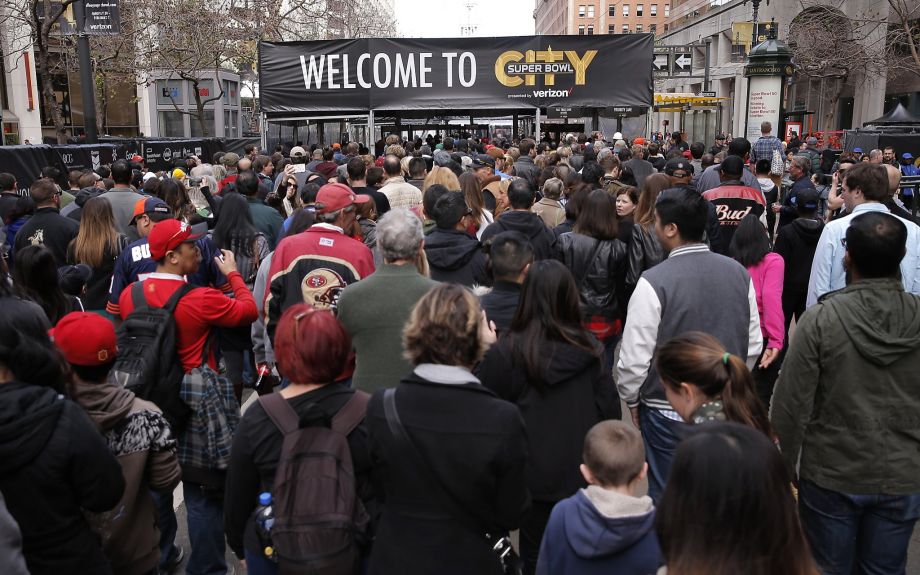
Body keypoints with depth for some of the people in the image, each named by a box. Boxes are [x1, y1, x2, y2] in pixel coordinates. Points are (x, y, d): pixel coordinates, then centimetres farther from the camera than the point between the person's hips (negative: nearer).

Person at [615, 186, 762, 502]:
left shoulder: (654, 282, -20)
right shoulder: (738, 272, -2)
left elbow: (634, 359, -17)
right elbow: (753, 345, 7)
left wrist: (632, 400, 1)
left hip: (669, 415, -5)